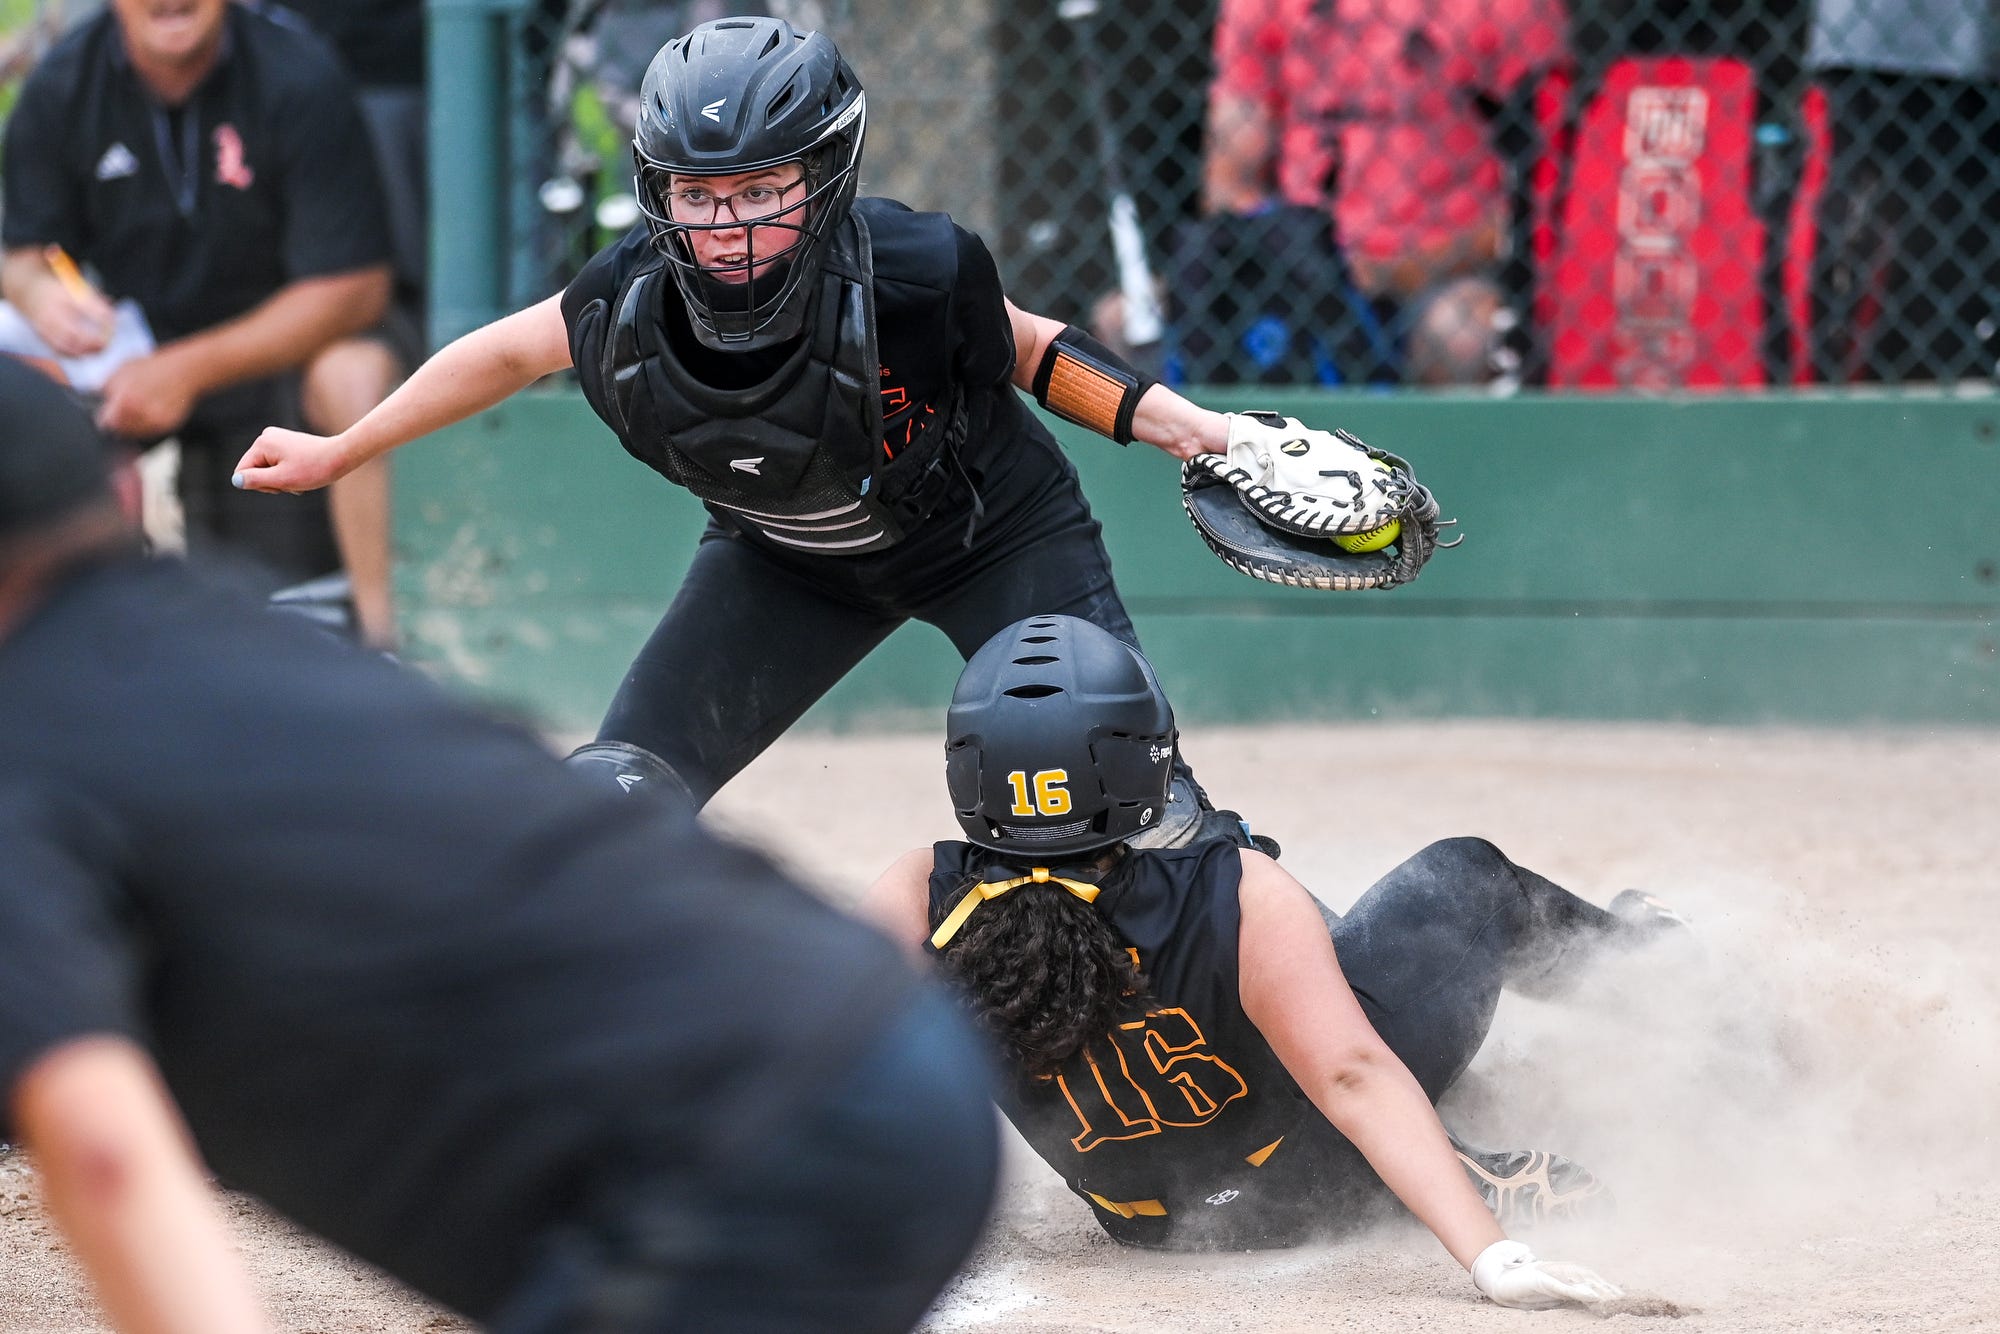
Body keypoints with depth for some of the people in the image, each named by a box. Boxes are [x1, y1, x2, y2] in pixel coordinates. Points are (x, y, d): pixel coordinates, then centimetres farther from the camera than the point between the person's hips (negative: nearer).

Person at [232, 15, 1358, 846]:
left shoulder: (915, 275, -35)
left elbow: (1025, 350, -13)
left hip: (992, 531, -3)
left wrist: (1190, 427, -22)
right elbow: (508, 353, -4)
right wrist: (337, 455, 7)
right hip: (787, 560, 3)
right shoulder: (627, 308, -27)